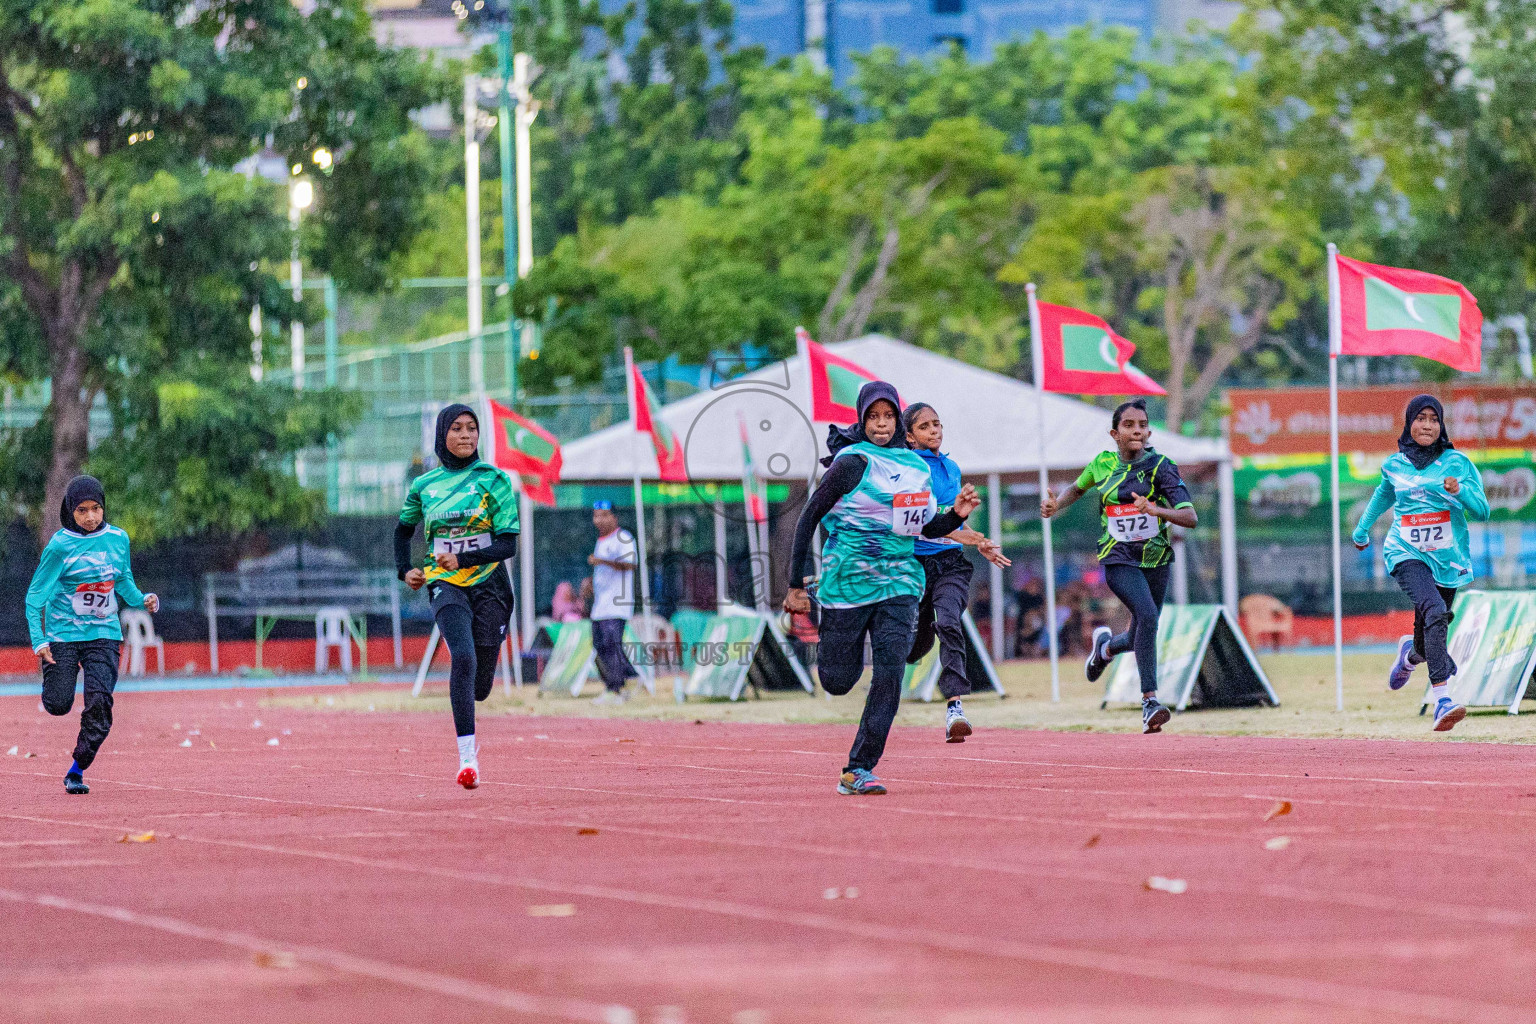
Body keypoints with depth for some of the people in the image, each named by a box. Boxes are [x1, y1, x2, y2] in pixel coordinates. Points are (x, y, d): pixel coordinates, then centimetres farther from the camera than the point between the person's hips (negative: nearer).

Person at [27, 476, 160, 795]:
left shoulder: (118, 539, 0)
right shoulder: (59, 546, -12)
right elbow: (35, 595, -9)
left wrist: (142, 600, -4)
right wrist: (38, 640, -19)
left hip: (104, 634, 2)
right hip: (63, 634, -2)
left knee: (100, 703, -13)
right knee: (58, 705, -3)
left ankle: (76, 772, 1)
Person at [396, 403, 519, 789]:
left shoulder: (494, 480, -2)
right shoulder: (424, 486, 7)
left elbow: (508, 544, -8)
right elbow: (404, 529, 26)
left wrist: (462, 559, -20)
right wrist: (405, 570, 11)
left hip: (488, 585, 0)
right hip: (446, 585, 0)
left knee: (479, 686, 3)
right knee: (463, 657, -27)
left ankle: (468, 737, 40)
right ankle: (467, 757, -31)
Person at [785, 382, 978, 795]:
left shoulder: (916, 467, 9)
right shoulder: (853, 462, -9)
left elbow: (928, 528, 19)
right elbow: (809, 517, -7)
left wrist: (957, 515, -3)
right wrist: (796, 584, -10)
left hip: (898, 582, 4)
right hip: (848, 576, -4)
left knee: (891, 671, -13)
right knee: (837, 680, 3)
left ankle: (858, 770, -9)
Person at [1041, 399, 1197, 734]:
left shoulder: (1161, 467, -9)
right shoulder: (1103, 464, 0)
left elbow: (1191, 518, -17)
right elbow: (1078, 488, 24)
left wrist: (1156, 510, -34)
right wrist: (1055, 505, 3)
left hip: (1155, 558, 1)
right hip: (1119, 559, -1)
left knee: (1140, 638, 12)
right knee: (1147, 615, -27)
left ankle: (1106, 645, 49)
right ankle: (1149, 701, -27)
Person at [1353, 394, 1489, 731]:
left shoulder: (1458, 463, 1)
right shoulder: (1395, 466, 6)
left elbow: (1482, 512, -4)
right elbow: (1384, 495, 28)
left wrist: (1460, 491, -23)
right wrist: (1363, 529, 41)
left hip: (1448, 560, 1)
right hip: (1407, 554, -1)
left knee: (1430, 633, 11)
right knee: (1434, 611, -28)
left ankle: (1410, 654, 53)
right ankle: (1442, 702, -38)